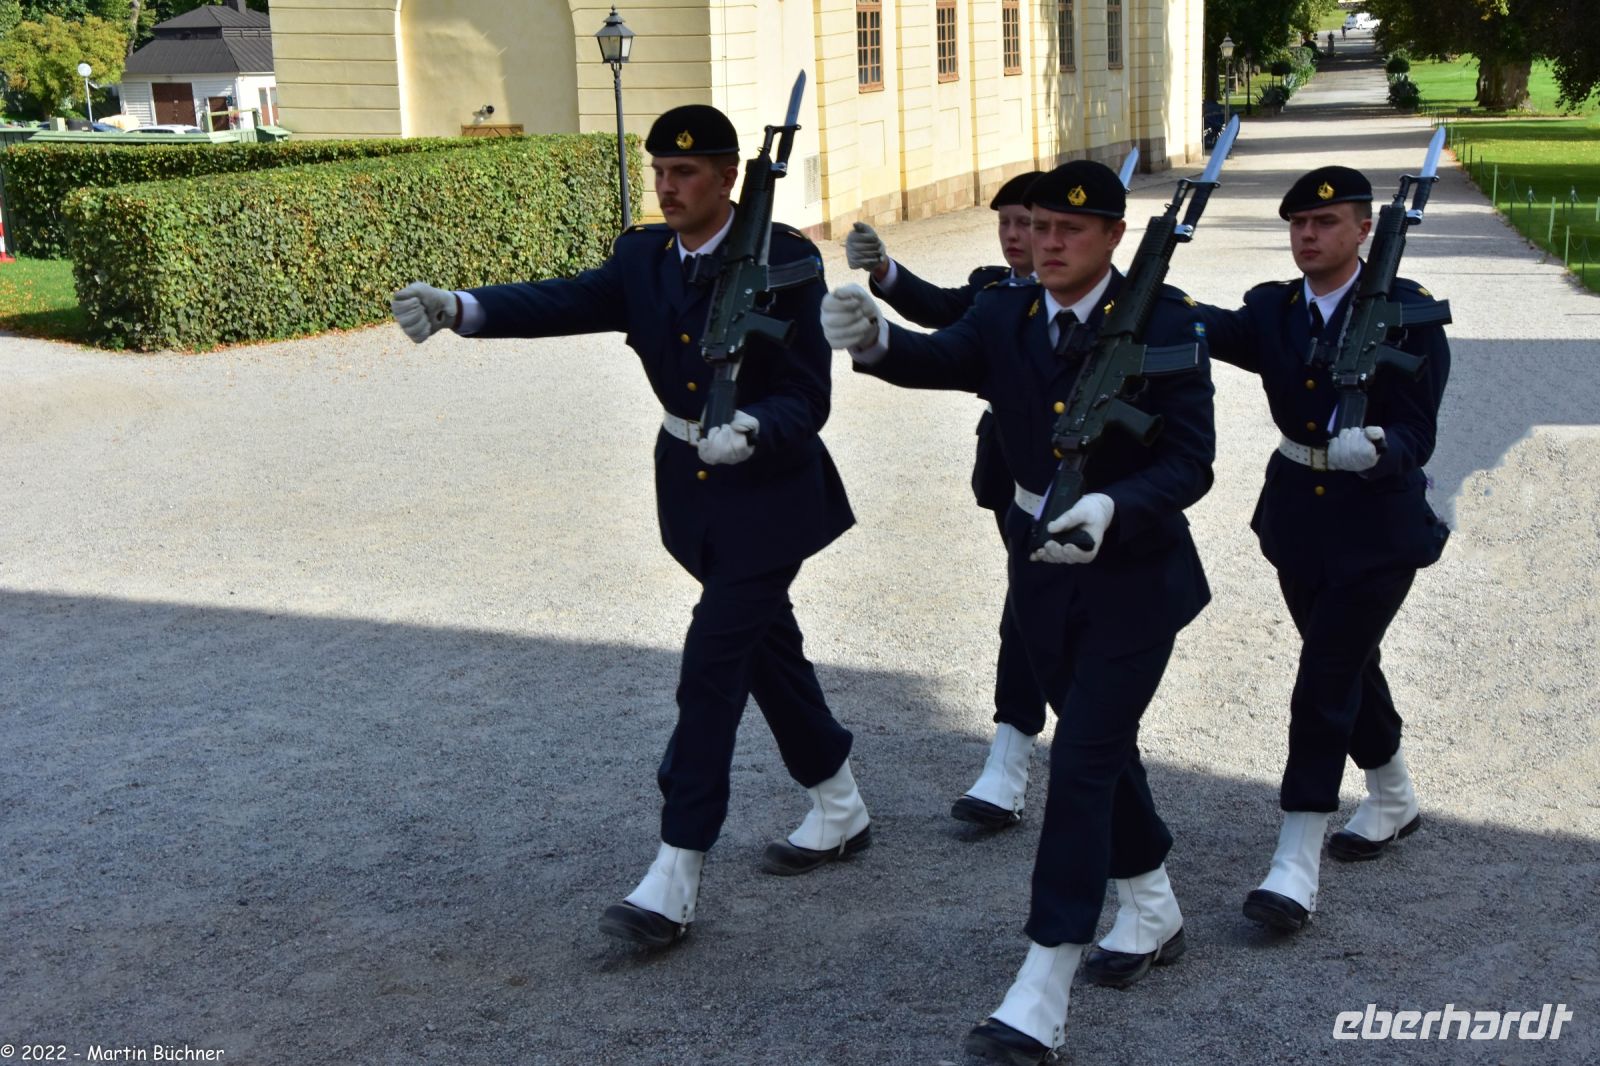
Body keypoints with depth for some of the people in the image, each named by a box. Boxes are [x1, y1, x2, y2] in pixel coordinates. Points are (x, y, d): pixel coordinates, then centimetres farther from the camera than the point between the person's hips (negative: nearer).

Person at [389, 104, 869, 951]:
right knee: (766, 644, 18)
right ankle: (840, 812, 37)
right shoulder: (643, 258, 1)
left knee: (712, 667, -11)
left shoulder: (783, 261, -16)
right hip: (693, 486, 7)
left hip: (768, 488, -6)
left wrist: (753, 430, -41)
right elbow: (565, 302, -15)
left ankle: (675, 882, -6)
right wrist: (459, 308, -32)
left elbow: (807, 397, -19)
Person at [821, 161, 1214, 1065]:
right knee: (1104, 746, 18)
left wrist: (1110, 510, -34)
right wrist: (876, 337, -39)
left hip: (1134, 573, -5)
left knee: (1082, 761, -9)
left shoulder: (1164, 322, -13)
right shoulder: (1005, 317, 0)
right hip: (1044, 572, 5)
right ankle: (1153, 912, 41)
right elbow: (940, 359, -16)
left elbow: (1191, 460, -16)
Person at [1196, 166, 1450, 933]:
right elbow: (1207, 327, -16)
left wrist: (1376, 449, -39)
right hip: (1296, 517, 6)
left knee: (1326, 679, -9)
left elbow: (1417, 433, -17)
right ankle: (1393, 800, 43)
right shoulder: (1274, 311, 3)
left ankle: (1297, 864, -4)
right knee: (1349, 664, 20)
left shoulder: (1406, 312, -11)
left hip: (1377, 524, -5)